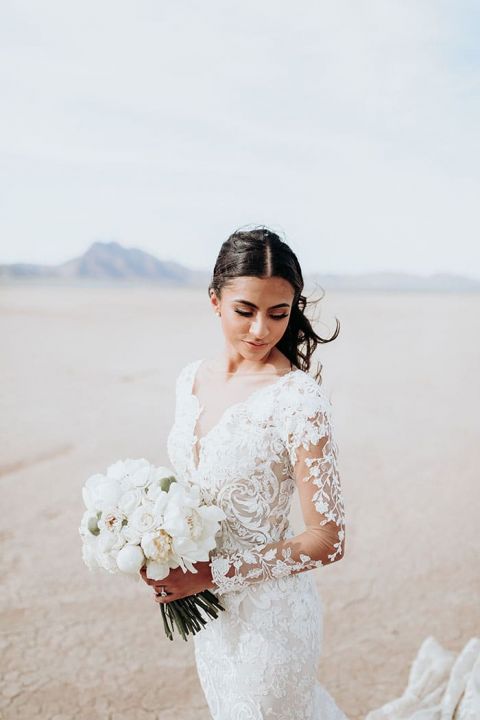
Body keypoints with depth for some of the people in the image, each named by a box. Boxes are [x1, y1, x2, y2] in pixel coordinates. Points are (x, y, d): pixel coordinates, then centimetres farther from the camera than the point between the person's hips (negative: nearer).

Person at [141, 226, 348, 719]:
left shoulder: (298, 399, -24)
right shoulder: (191, 378, -3)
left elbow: (327, 540, -22)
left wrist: (213, 573, -22)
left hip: (267, 610, -6)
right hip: (208, 603, 7)